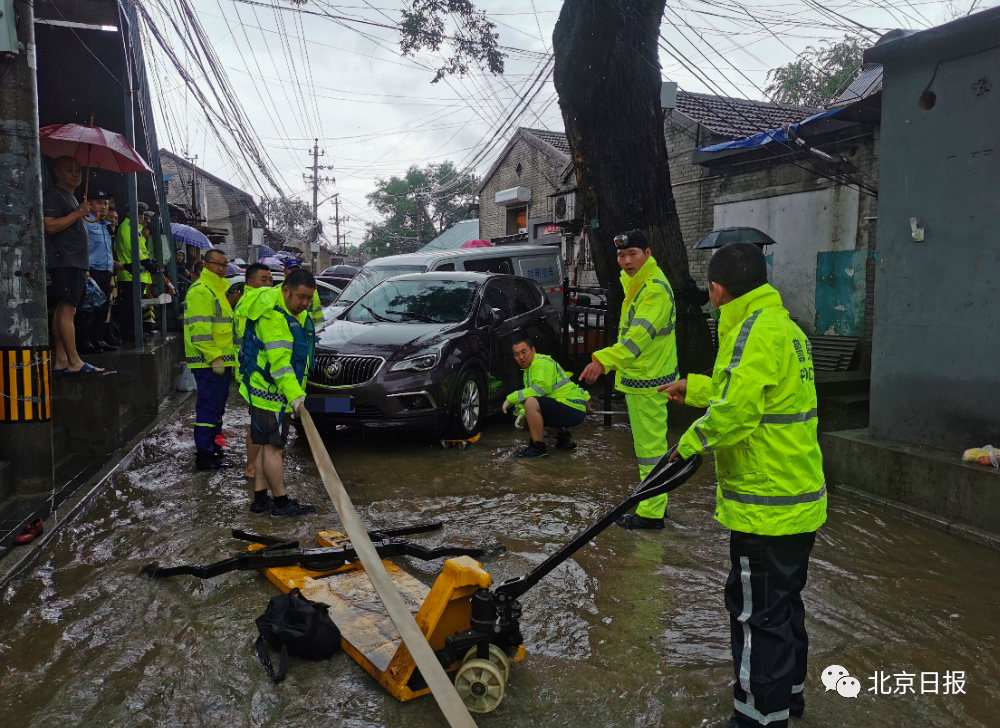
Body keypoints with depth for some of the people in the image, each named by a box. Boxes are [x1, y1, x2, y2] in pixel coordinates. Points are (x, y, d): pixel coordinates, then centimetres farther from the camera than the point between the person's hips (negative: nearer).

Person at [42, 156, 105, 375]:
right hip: (64, 261, -10)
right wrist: (78, 213, -15)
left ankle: (61, 361, 8)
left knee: (63, 310, 7)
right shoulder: (53, 195, -6)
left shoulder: (71, 196, 25)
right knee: (67, 309, -13)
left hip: (75, 264, 10)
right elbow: (51, 226, -18)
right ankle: (75, 363, -17)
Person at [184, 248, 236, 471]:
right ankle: (204, 456, -6)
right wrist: (214, 357, -23)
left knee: (217, 406, 17)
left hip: (222, 361, 10)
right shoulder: (201, 291, -11)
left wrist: (231, 356, 23)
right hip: (209, 362, -10)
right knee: (209, 407, -9)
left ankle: (213, 447, 27)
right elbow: (200, 329, -21)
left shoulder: (220, 289, 21)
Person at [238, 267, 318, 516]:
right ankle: (281, 502, 4)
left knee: (268, 446, 13)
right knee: (273, 446, -3)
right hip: (268, 392, -10)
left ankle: (260, 499, 21)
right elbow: (279, 361, -28)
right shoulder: (272, 317, -21)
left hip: (277, 393, 10)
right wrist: (295, 395, -33)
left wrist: (297, 391, 24)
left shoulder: (297, 313, 12)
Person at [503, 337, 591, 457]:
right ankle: (564, 437, 22)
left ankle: (538, 448, -19)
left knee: (532, 403, -28)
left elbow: (542, 388, -29)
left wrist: (512, 398, -23)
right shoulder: (528, 369, 17)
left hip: (573, 409, -11)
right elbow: (530, 394, 20)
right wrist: (523, 413, 0)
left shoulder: (542, 363, -14)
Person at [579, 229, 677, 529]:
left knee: (650, 446, -4)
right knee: (650, 444, 18)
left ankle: (651, 513, 4)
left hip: (648, 380, -11)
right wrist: (609, 362, 22)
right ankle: (656, 503, 31)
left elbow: (639, 335, -31)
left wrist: (604, 360, -40)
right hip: (639, 377, 11)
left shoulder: (655, 288, -19)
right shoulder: (638, 283, 15)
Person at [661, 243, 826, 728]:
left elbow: (735, 412, -30)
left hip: (767, 506, -10)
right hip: (800, 499, 10)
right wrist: (693, 388, 29)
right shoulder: (782, 325, 12)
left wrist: (691, 442, -14)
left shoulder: (756, 332, -20)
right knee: (783, 601, 23)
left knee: (758, 612, 3)